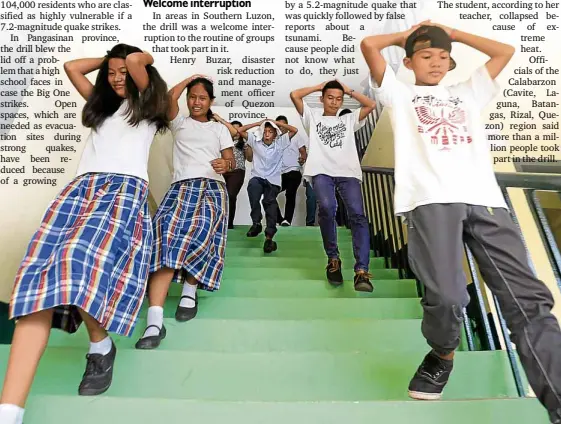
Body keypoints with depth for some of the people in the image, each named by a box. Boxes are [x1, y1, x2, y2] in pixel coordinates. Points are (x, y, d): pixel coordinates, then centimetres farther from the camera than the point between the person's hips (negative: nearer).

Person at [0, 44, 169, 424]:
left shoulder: (146, 102, 18)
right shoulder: (103, 102, 35)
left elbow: (137, 60, 4)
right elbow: (72, 67, 37)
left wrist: (144, 57, 24)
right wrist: (106, 59, 39)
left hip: (125, 188, -5)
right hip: (82, 187, 6)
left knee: (81, 261, -34)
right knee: (39, 274, -18)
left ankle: (101, 347, -7)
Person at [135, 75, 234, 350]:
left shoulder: (219, 129, 24)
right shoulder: (180, 123, 26)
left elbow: (230, 161, 13)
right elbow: (171, 96, 8)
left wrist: (225, 165, -12)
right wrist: (191, 78, 24)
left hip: (212, 187, 0)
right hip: (182, 186, 1)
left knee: (200, 231, -33)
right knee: (165, 232, -28)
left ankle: (190, 292, -7)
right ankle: (154, 322, -35)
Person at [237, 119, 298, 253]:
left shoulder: (280, 143, 7)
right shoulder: (255, 141, 10)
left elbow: (295, 130, 0)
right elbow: (240, 130, 6)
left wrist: (276, 122, 4)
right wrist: (259, 123, 7)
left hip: (273, 181, 0)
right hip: (257, 178, 0)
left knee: (270, 203, -18)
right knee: (252, 186, -34)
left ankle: (269, 237, -22)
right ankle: (256, 222, -24)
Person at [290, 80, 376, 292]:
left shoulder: (349, 119, 30)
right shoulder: (312, 117, 25)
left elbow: (371, 104, 21)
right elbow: (294, 95, 17)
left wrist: (349, 90, 27)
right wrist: (320, 86, 25)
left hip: (348, 172, 2)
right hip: (322, 171, -1)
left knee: (357, 214, -21)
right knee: (327, 208, -30)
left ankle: (361, 271, -26)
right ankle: (333, 259, -10)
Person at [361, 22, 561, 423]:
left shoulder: (468, 93, 36)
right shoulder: (400, 94, 25)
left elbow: (506, 51, 36)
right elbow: (368, 45, 18)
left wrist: (453, 33, 40)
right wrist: (407, 35, 36)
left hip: (485, 200, 4)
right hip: (431, 201, -4)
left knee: (528, 298, -8)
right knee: (446, 297, -18)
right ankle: (443, 356, 13)